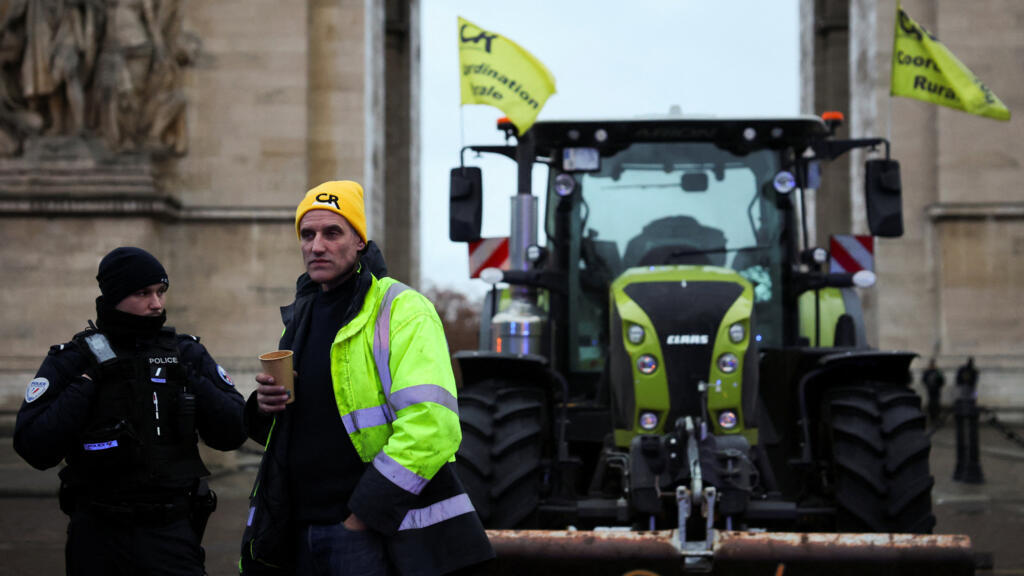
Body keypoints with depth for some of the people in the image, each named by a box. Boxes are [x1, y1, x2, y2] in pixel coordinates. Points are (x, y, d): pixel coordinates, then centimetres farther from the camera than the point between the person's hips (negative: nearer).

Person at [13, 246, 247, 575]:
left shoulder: (187, 354, 5)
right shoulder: (71, 360, -1)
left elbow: (232, 435, 0)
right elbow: (35, 449, -11)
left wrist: (191, 381, -9)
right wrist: (86, 385, -13)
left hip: (171, 533, 1)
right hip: (98, 536, -1)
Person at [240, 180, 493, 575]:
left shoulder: (403, 310, -9)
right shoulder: (302, 315, 16)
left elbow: (431, 429, -20)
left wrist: (362, 516, -18)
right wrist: (265, 408, 2)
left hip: (376, 532, -7)